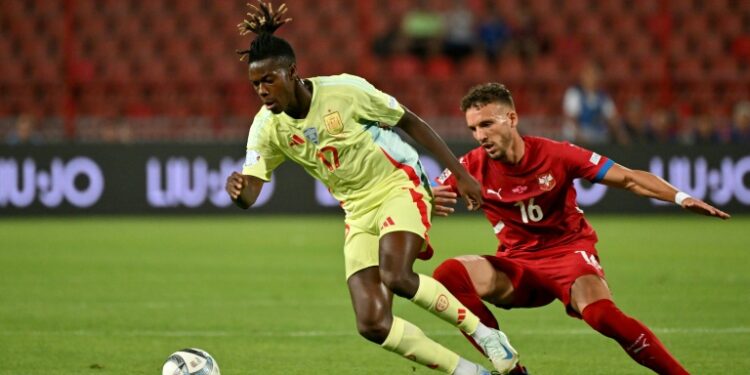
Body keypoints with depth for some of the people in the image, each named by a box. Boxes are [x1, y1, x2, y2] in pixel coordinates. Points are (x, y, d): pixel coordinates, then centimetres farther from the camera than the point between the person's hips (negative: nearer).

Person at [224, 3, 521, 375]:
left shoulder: (343, 90, -18)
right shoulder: (268, 127, -8)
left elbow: (410, 122, -7)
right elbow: (249, 194, -14)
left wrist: (460, 174, -5)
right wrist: (236, 188, -40)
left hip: (399, 186, -5)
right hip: (359, 210, 5)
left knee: (396, 277, -33)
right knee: (372, 324, -11)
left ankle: (486, 335, -12)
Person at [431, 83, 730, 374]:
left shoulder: (555, 154, -12)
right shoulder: (472, 167, -7)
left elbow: (627, 179, -9)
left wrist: (681, 198, -22)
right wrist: (430, 203, -29)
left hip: (569, 252, -3)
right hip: (518, 264, 3)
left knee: (601, 314, -34)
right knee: (448, 275, -24)